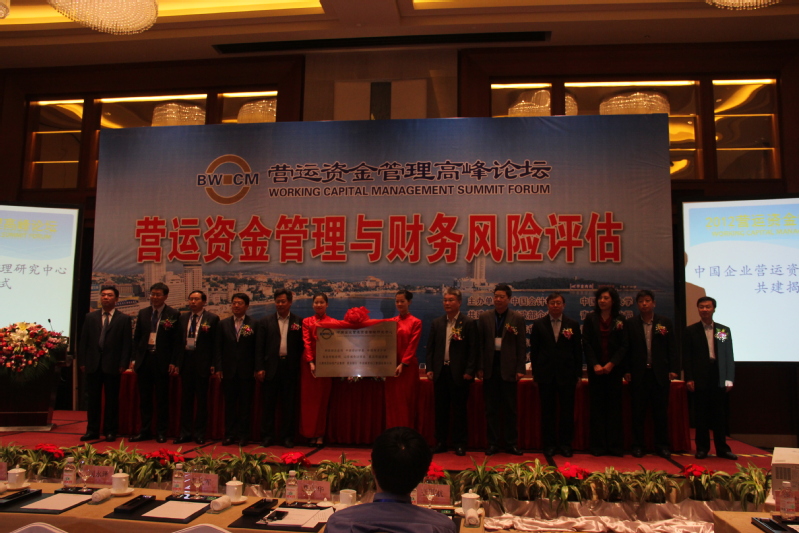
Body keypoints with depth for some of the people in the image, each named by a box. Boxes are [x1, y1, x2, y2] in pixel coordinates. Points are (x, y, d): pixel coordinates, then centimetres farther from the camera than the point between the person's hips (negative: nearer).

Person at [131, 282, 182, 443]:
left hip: (162, 362, -4)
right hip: (144, 359, 4)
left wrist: (172, 362, -10)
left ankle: (161, 432, 14)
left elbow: (177, 341, -5)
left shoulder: (173, 315, -3)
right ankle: (145, 431, 19)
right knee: (144, 398, 10)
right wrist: (134, 359, 4)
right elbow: (136, 337, 12)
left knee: (162, 399, 5)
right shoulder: (143, 313, 10)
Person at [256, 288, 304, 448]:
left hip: (290, 368, -1)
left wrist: (298, 364, -8)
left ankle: (287, 437, 13)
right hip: (271, 367, 1)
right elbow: (260, 347, 5)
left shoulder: (299, 322, 6)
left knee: (289, 404, 4)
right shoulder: (266, 322, 9)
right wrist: (259, 368, -3)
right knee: (269, 404, 5)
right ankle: (267, 436, 15)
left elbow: (302, 346, 3)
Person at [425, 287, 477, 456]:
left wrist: (469, 371, -12)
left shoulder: (469, 323, -2)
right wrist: (429, 369, 3)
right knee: (441, 409, 9)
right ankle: (440, 443, 19)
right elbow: (430, 347, 11)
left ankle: (460, 444, 13)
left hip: (459, 373, -4)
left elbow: (473, 349, -6)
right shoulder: (436, 323, 11)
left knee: (459, 410, 4)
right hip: (440, 372, 4)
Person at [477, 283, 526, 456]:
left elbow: (522, 345, 1)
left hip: (508, 367, -1)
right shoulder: (484, 317, 6)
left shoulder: (517, 318, 2)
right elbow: (480, 343, 5)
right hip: (490, 366, 2)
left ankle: (511, 443, 16)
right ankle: (493, 443, 15)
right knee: (491, 408, 7)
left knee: (510, 408, 6)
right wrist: (480, 367, -1)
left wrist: (520, 369, -5)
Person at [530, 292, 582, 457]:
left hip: (567, 374, 0)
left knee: (567, 410, 4)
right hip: (546, 375, 0)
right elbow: (534, 350, 5)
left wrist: (577, 375, 1)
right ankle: (549, 444, 15)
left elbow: (578, 351, 5)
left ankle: (565, 444, 15)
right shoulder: (538, 324, 5)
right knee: (547, 411, 5)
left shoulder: (573, 325, 6)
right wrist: (536, 373, 1)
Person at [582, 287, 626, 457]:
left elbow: (624, 346, 0)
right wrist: (595, 365, -11)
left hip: (614, 368, 0)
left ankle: (615, 445, 8)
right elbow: (586, 343, 0)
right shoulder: (590, 318, 4)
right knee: (597, 406, 2)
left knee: (614, 406, 2)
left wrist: (611, 364, -13)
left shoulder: (620, 320, 5)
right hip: (596, 369, 0)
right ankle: (598, 445, 6)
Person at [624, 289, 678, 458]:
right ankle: (637, 445, 12)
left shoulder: (665, 322, 6)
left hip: (660, 373, 1)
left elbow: (672, 348, 5)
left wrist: (673, 369, -2)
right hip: (639, 374, -1)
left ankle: (662, 445, 17)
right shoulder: (630, 323, 3)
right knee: (638, 411, 4)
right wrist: (627, 371, -4)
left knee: (661, 411, 6)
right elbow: (626, 348, 1)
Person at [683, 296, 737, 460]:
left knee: (720, 415, 7)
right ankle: (702, 448, 12)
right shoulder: (691, 331, 3)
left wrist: (729, 379, 0)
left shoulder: (724, 330, 9)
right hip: (700, 379, -2)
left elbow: (729, 356, 7)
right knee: (701, 415, 4)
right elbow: (686, 356, 0)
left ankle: (722, 448, 16)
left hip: (719, 379, 2)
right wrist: (688, 378, -7)